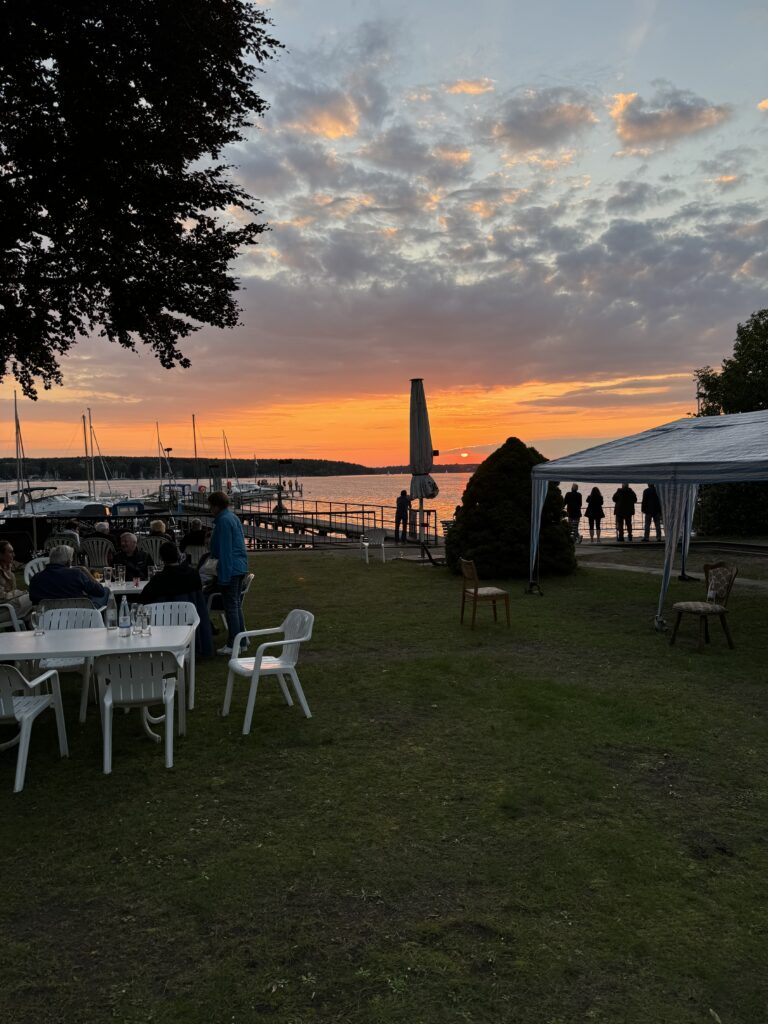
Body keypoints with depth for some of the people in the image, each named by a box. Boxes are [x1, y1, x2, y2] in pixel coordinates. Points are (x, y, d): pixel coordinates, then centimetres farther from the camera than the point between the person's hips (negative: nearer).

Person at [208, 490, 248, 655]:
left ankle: (232, 644, 1)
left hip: (229, 568, -10)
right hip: (240, 567, 10)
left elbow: (225, 549, -19)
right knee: (236, 604, 16)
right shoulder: (233, 517, 14)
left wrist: (224, 575, -18)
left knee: (230, 606, -4)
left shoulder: (223, 521, -16)